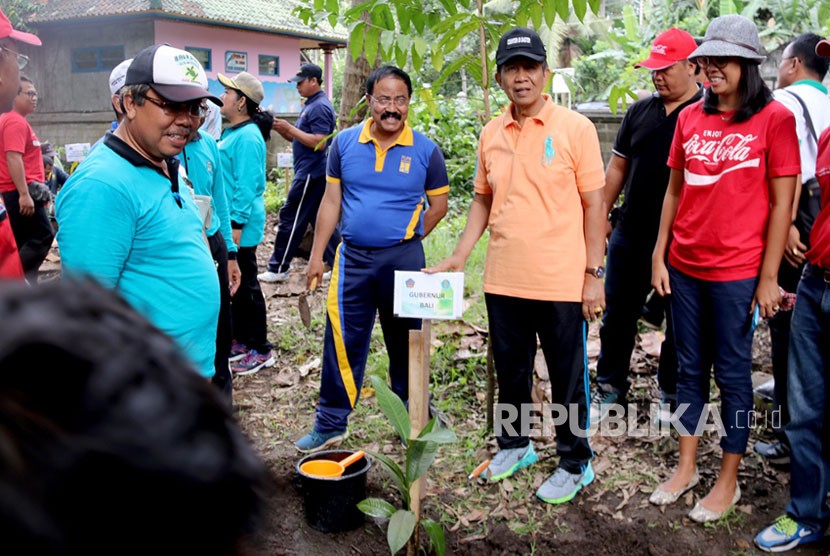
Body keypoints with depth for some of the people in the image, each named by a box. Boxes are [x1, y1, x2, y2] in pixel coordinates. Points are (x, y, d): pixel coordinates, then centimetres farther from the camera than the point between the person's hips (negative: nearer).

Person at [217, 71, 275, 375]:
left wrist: (236, 225, -22)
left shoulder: (248, 137, -17)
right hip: (229, 219, 10)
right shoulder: (233, 133, 13)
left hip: (241, 224, -10)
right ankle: (241, 339, 30)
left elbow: (246, 185, -22)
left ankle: (260, 350, 8)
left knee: (245, 286, -2)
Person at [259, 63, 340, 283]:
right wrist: (280, 128, 4)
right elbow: (297, 139, 21)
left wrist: (290, 128, -18)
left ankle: (278, 269, 4)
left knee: (290, 218, -4)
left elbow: (319, 143, -22)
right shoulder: (310, 105, 18)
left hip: (311, 174, -10)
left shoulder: (320, 107, -14)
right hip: (313, 173, 10)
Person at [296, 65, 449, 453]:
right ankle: (330, 425, 17)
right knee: (342, 342, 5)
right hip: (353, 257, 2)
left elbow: (438, 205, 5)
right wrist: (317, 255, 3)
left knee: (404, 344, 11)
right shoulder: (345, 143, 2)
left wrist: (405, 239, 1)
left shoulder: (425, 150, -4)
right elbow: (331, 202, 5)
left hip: (403, 259, -1)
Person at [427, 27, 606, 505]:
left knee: (568, 377, 9)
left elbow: (594, 204, -6)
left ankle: (575, 463, 26)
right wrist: (460, 256, 5)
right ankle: (514, 444, 39)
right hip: (504, 281, 5)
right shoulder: (491, 134, 7)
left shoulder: (575, 128, -7)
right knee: (511, 371, 18)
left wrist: (594, 274, -9)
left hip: (562, 282, -4)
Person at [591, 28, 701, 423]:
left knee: (679, 322, 10)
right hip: (631, 234, 4)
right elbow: (618, 167, 12)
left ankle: (673, 392, 28)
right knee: (618, 314, 11)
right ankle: (610, 387, 26)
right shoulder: (640, 111, 8)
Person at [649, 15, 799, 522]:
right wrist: (659, 256, 8)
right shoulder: (690, 118, 6)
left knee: (733, 372, 7)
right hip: (685, 267, 5)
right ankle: (686, 466, 28)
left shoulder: (775, 118, -7)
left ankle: (729, 480, 22)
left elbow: (782, 204, -8)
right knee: (691, 368, 14)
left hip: (737, 271, -4)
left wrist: (768, 278, -10)